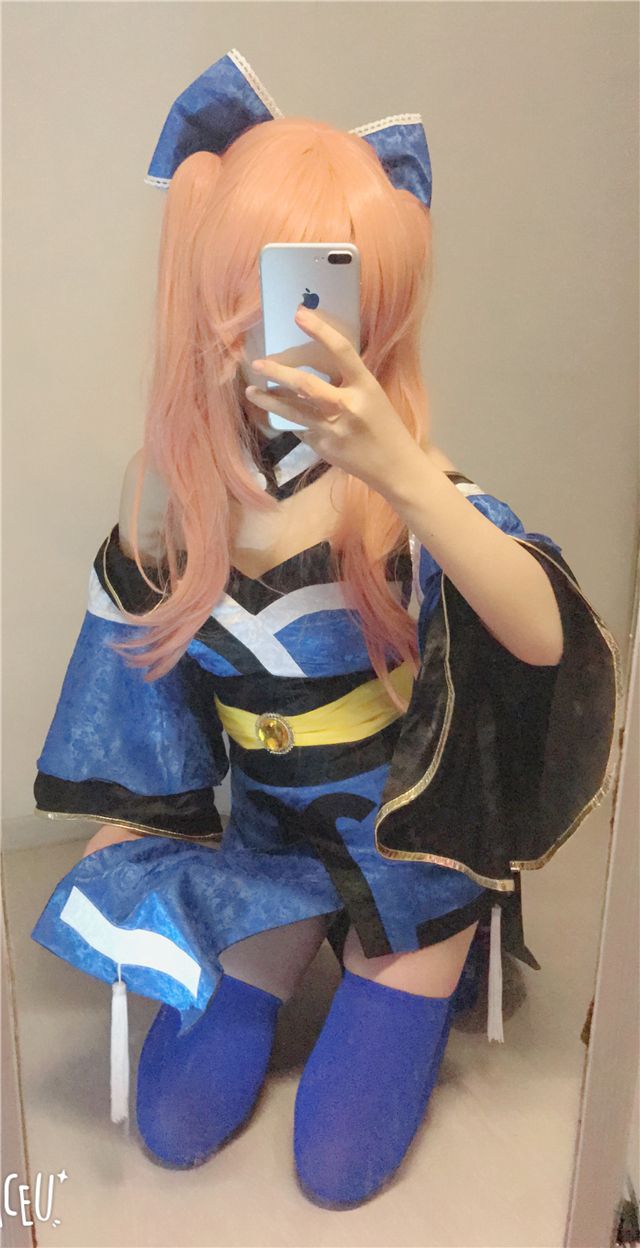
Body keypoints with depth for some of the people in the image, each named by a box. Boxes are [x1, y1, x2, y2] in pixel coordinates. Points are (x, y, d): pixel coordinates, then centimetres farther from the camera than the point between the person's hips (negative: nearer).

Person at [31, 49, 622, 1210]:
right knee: (178, 1127, 12)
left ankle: (420, 971, 34)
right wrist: (129, 822, 4)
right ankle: (286, 969, 38)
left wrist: (401, 469, -52)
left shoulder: (399, 483, -25)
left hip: (414, 839, -3)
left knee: (339, 1166, 9)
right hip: (270, 835, 4)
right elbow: (144, 650, 2)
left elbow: (545, 636, -40)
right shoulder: (169, 482, -13)